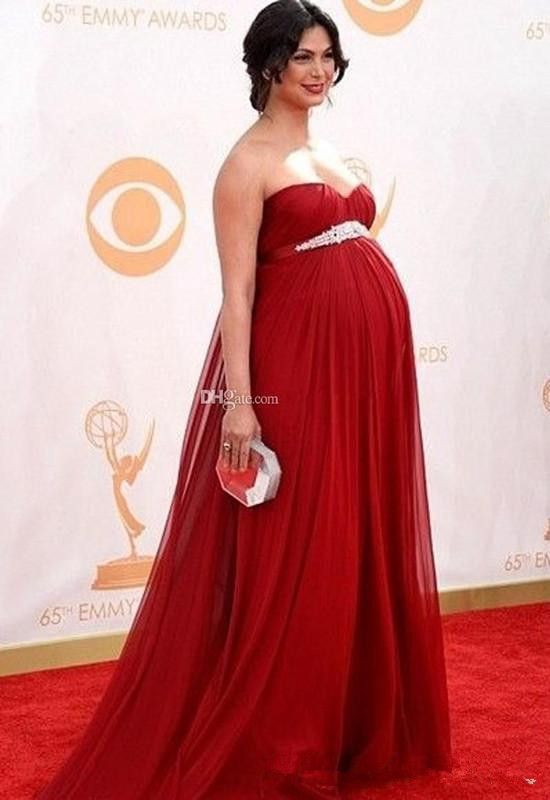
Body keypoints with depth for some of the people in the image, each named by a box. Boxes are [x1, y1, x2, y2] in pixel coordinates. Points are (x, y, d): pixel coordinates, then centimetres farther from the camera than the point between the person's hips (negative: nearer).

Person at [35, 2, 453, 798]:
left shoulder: (328, 152, 16)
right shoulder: (249, 162, -7)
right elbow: (238, 289, -13)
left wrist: (382, 370, 16)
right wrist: (238, 400, -20)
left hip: (367, 363, 8)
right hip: (297, 365, -8)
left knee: (360, 543, 13)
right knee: (289, 553, -1)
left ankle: (357, 724, 27)